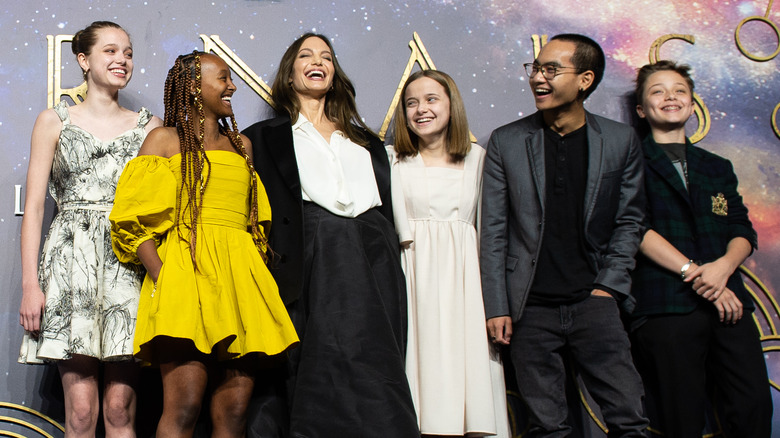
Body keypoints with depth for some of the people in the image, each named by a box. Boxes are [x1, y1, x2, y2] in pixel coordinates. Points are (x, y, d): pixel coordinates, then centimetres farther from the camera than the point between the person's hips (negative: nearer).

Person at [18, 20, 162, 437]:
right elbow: (33, 206, 5)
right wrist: (30, 284, -4)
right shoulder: (54, 121, 10)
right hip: (72, 258, -1)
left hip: (130, 260, 1)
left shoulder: (149, 126, 13)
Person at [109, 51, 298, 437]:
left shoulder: (241, 145, 24)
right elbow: (134, 221, 0)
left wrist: (255, 276, 8)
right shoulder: (165, 139, 10)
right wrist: (162, 278, -14)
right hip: (186, 271, -4)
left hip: (241, 278, 5)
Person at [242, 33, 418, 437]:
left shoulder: (365, 140, 25)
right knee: (319, 390, -8)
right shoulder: (266, 136, 14)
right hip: (312, 267, -3)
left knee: (376, 385, -3)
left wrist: (392, 276, 11)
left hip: (371, 266, 4)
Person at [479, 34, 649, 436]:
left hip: (593, 303, 1)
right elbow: (494, 233, 3)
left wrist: (608, 286, -2)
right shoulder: (506, 142, 3)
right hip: (530, 309, 0)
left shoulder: (621, 141, 5)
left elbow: (628, 222, 10)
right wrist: (497, 308, -2)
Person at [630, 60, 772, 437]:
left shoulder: (718, 168, 23)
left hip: (728, 302, 4)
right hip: (666, 306, -4)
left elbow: (743, 231, 14)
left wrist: (723, 266, -8)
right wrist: (692, 271, -12)